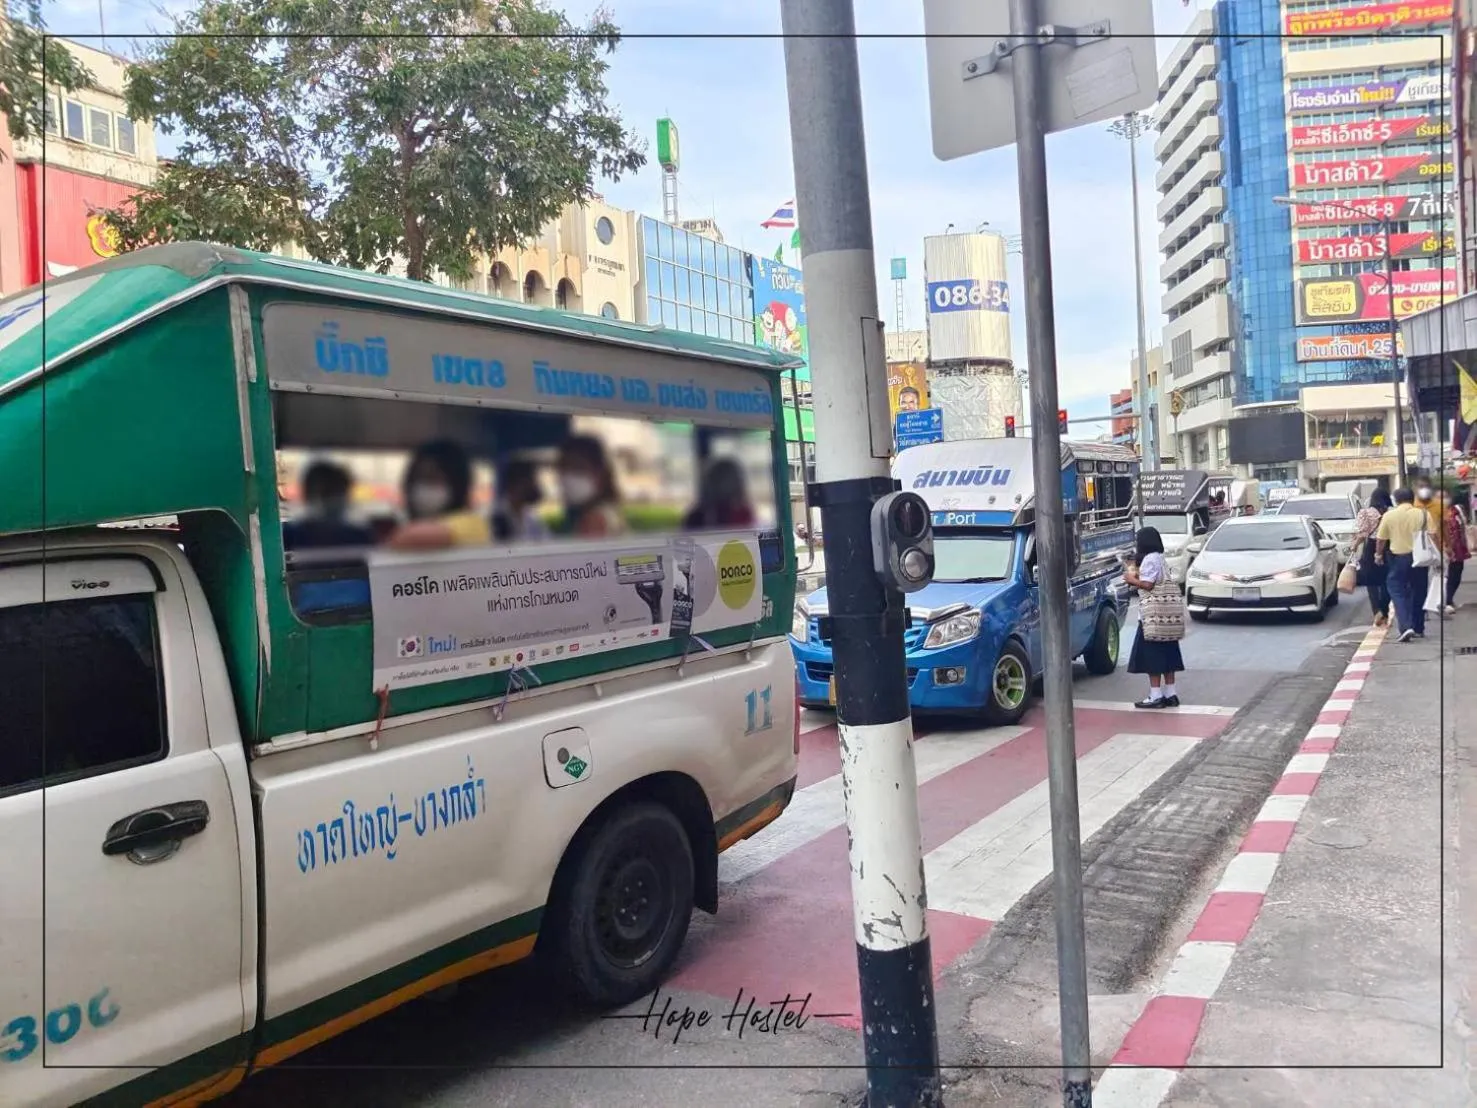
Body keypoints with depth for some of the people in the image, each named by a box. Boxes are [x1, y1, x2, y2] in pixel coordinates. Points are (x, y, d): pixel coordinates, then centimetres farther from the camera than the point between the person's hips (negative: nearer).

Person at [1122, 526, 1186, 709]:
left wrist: (1132, 579, -3)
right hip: (1167, 613, 9)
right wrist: (1136, 575, 15)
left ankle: (1156, 696, -4)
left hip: (1153, 615, -9)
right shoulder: (1160, 558, 16)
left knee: (1152, 655, -5)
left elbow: (1147, 585, -19)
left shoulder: (1149, 559, -12)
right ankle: (1170, 694, 15)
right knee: (1167, 654, 11)